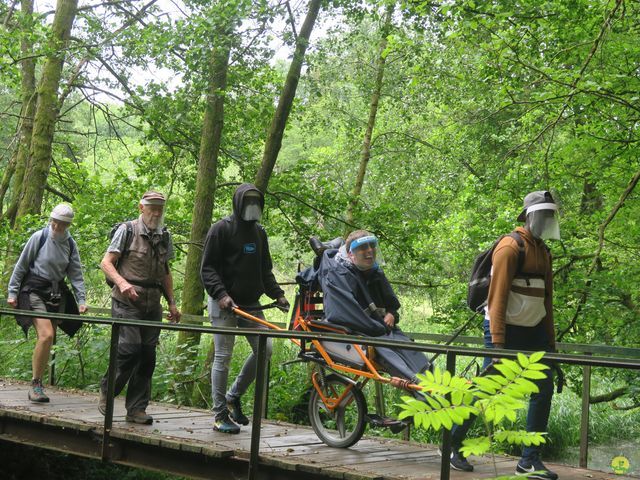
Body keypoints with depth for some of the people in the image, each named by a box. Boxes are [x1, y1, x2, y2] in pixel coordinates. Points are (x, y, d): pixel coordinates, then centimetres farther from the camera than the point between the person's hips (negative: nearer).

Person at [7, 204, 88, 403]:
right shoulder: (39, 237, -6)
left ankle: (37, 386, 14)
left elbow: (76, 274, 7)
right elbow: (21, 266, -1)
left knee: (48, 340, 4)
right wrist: (12, 293, -2)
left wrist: (81, 300, -2)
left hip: (57, 293, 5)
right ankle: (36, 384, -10)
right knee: (46, 335, -20)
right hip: (34, 291, -5)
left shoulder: (70, 244, 7)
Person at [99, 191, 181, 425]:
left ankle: (136, 409, 10)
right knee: (130, 348, -16)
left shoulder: (164, 236, 15)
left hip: (152, 305, 6)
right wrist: (122, 282, -22)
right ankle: (106, 392, 7)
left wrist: (172, 303, 18)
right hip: (127, 302, -5)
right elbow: (106, 262, -5)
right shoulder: (127, 230, -2)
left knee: (148, 355, 3)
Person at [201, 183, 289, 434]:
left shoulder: (258, 232, 15)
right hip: (224, 304, -6)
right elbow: (207, 268, -10)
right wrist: (221, 294, -24)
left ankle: (234, 395, 17)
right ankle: (220, 415, 5)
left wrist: (277, 294, 7)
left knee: (264, 349, -1)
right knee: (223, 357, -3)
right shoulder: (221, 229, -6)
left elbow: (265, 270, 22)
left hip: (251, 304, 6)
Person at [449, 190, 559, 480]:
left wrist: (551, 341, 17)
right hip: (506, 329, -8)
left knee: (544, 389, 1)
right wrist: (497, 343, -24)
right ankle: (452, 444, 16)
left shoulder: (543, 251, 13)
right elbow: (497, 296, -19)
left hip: (534, 331, 8)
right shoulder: (510, 247, -13)